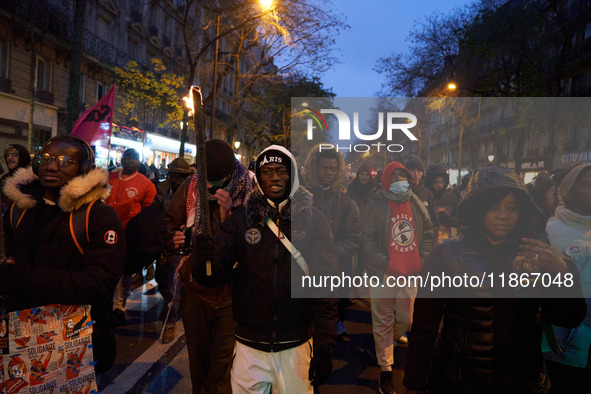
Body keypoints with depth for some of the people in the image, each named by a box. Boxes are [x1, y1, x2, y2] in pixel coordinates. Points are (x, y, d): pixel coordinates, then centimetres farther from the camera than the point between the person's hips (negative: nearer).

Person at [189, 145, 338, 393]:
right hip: (249, 345, 1)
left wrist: (324, 345, -11)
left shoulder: (313, 220, -4)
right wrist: (204, 258, -25)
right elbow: (213, 276, -2)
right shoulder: (241, 219, 0)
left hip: (296, 345, -1)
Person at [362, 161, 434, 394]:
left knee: (405, 320, 14)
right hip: (383, 275, -4)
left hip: (410, 275, 4)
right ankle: (385, 369, 18)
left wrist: (421, 260, 5)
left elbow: (428, 233, 15)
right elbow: (367, 241, -10)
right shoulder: (375, 207, -7)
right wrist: (386, 265, -16)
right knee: (383, 322, 5)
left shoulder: (416, 205, 8)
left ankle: (389, 343, 45)